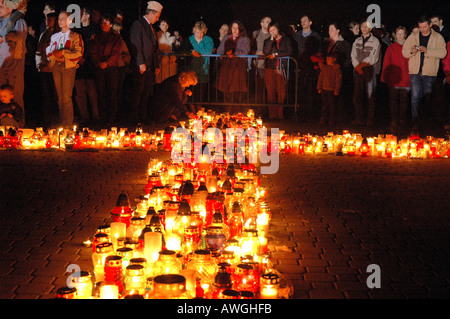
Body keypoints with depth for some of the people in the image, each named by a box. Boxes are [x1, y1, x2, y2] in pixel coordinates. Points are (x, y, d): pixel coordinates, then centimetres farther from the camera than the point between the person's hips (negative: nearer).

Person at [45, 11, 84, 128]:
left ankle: (68, 125, -7)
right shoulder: (54, 36, 19)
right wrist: (54, 54, -3)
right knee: (60, 97, 5)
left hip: (68, 67, -5)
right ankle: (61, 123, 9)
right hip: (56, 66, 5)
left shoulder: (75, 36, 3)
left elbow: (79, 53, -8)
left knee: (67, 97, -10)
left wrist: (63, 53, -12)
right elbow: (48, 51, 18)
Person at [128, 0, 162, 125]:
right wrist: (141, 63, -18)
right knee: (138, 91, -6)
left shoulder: (150, 27, 20)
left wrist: (156, 65, 18)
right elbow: (136, 46, -14)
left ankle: (144, 115, 13)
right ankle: (134, 116, 0)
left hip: (150, 66, 8)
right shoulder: (138, 25, -7)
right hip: (140, 66, -8)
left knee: (147, 92, 8)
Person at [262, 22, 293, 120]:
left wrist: (275, 54, -1)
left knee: (281, 92, -8)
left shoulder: (286, 40, 13)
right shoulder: (267, 41, 18)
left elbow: (289, 52, 0)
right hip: (270, 68, 2)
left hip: (282, 68, -2)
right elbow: (265, 52, 0)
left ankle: (280, 114, -3)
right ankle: (272, 114, -1)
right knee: (271, 92, -4)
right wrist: (271, 40, -2)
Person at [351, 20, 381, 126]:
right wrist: (357, 66, -8)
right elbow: (353, 56, 8)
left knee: (370, 96, -6)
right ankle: (359, 119, 5)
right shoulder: (357, 41, 16)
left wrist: (362, 64, -12)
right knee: (357, 96, -1)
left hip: (370, 70, -4)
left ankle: (370, 119, -3)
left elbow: (373, 58, -6)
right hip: (358, 71, 4)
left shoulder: (375, 41, 2)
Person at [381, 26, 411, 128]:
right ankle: (394, 120, 7)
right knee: (393, 100, 1)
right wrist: (385, 78, 0)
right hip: (393, 80, 0)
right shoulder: (391, 48, 8)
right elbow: (386, 64, 7)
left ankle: (402, 120, 13)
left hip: (406, 80, 0)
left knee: (404, 100, 4)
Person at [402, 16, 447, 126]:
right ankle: (415, 119, -1)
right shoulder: (412, 37, 11)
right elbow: (404, 52, 9)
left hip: (430, 72, -1)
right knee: (415, 96, -5)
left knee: (428, 95, 5)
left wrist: (427, 50, -22)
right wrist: (411, 51, -14)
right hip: (415, 71, 1)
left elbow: (442, 53, -9)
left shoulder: (438, 38, 4)